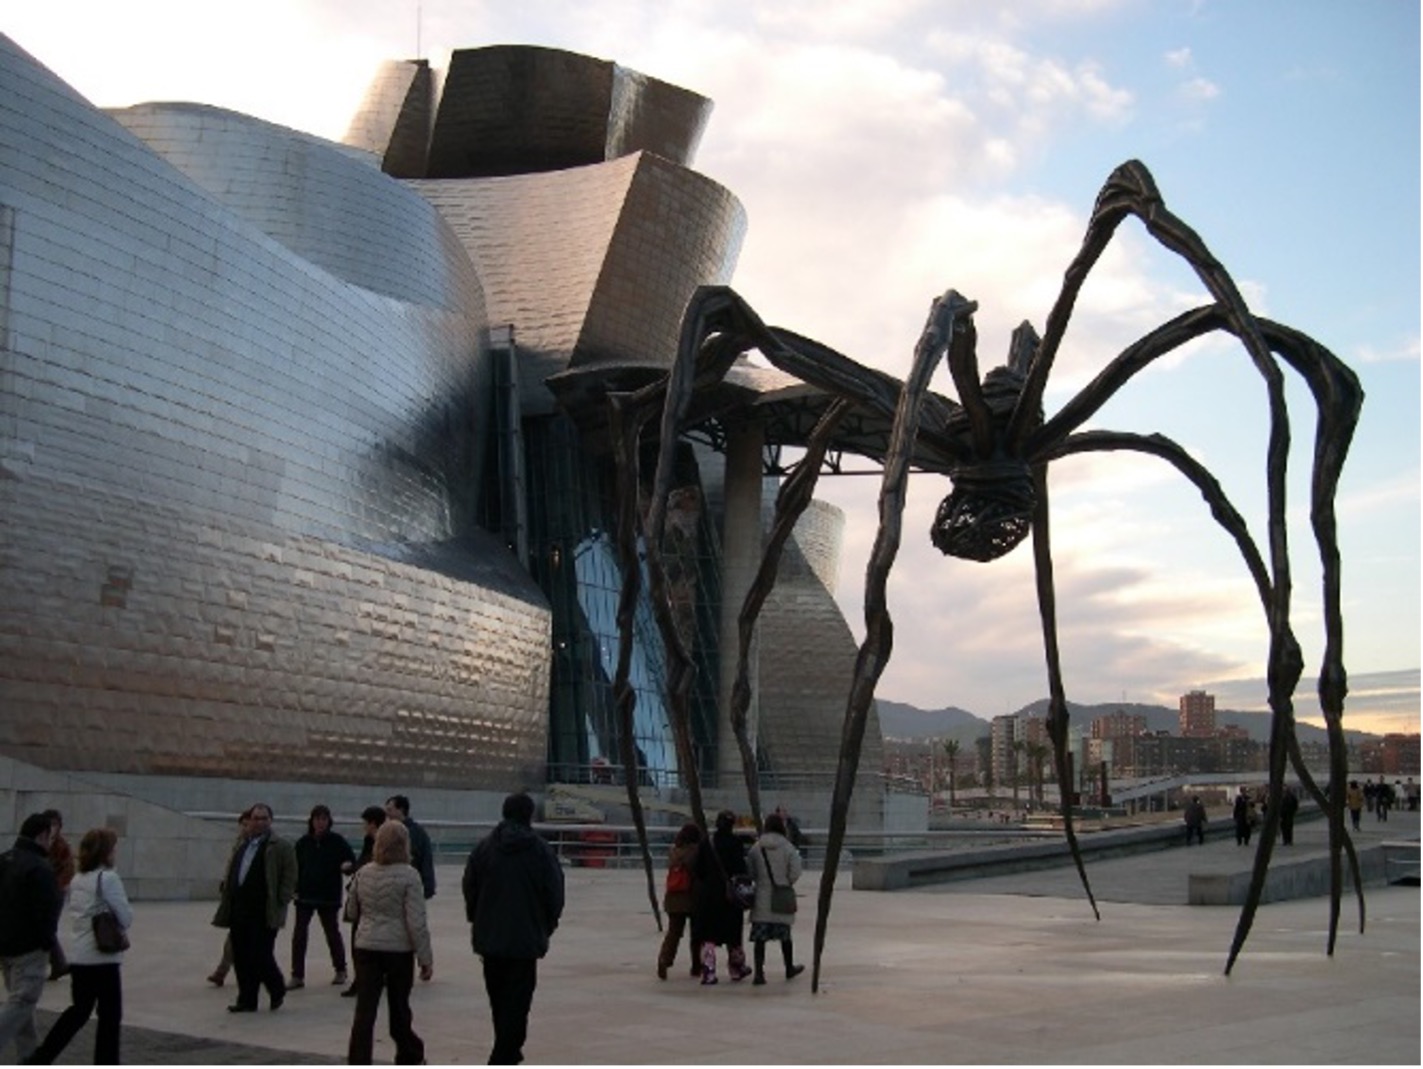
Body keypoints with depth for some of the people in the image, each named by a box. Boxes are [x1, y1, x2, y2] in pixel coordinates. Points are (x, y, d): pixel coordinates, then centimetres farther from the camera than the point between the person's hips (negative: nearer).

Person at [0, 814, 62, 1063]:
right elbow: (46, 913, -20)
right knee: (21, 1002, -6)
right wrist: (49, 944, -8)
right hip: (29, 949, -9)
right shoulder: (40, 869, -18)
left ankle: (29, 1056, 22)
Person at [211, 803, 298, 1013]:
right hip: (239, 912, 7)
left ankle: (277, 991, 17)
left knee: (261, 956, -7)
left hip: (263, 914, -6)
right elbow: (230, 877, 24)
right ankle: (246, 1000, 16)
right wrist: (227, 905, 14)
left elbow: (289, 879, -6)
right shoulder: (240, 847, 18)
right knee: (241, 959, 7)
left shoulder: (281, 847, -3)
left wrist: (279, 905, -12)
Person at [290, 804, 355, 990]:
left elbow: (351, 861, -1)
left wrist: (347, 866, -24)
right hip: (305, 894, 2)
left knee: (332, 932, 10)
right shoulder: (303, 843, 1)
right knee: (299, 934, -4)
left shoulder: (337, 842, -4)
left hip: (329, 896, -2)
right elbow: (296, 867, 5)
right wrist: (295, 888, -6)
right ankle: (297, 976, 2)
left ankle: (340, 970, 28)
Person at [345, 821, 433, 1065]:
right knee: (399, 1008, 14)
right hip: (398, 948, -3)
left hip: (365, 946, 3)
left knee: (364, 1010, 2)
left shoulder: (363, 873, 3)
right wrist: (426, 958, -8)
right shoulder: (408, 875, -12)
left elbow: (351, 912, 14)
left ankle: (358, 1064, -2)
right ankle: (410, 1057, 30)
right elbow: (417, 922, -14)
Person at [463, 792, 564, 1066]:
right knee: (516, 1002, -1)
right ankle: (502, 1059, -9)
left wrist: (476, 921, 18)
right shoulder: (542, 851, -7)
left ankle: (508, 1051, 29)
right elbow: (555, 895, -5)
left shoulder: (483, 847, 1)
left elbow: (469, 889, 5)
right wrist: (547, 926, 10)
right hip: (526, 938, -4)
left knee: (499, 1000, 18)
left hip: (489, 937, 4)